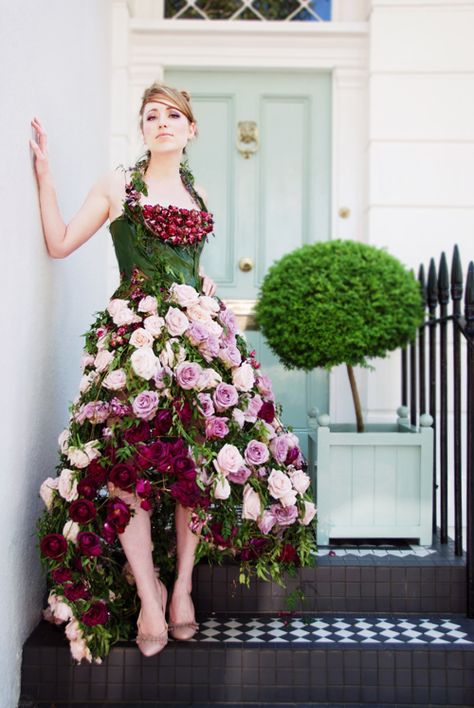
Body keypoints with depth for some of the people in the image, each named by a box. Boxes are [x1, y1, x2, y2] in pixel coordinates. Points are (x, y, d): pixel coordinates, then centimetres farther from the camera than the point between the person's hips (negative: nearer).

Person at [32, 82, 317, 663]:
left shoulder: (198, 196, 19)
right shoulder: (117, 186, 8)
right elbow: (59, 244, 5)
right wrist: (45, 176, 0)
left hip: (198, 328, 4)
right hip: (134, 333, -3)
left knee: (200, 456, -5)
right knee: (127, 461, -14)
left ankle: (182, 586, 8)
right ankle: (148, 593, -1)